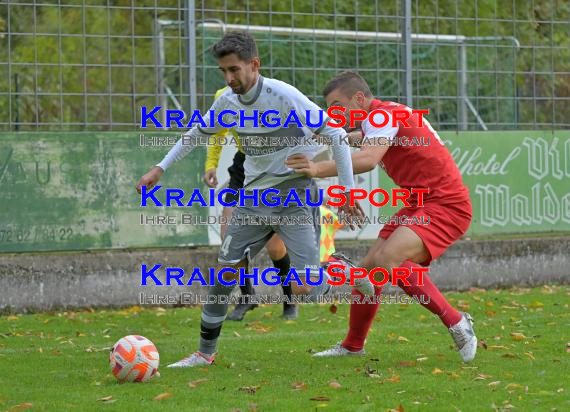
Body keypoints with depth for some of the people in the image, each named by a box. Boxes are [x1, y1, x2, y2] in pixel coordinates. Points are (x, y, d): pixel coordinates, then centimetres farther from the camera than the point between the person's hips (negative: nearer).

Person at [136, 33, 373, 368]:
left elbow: (335, 133, -15)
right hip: (255, 198, 6)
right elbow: (198, 134, 22)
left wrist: (348, 190, -15)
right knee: (225, 272, 0)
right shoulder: (228, 102, 1)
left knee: (303, 289, -15)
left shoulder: (284, 96, -19)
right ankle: (205, 352, 13)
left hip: (295, 198, -6)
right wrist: (160, 169, 18)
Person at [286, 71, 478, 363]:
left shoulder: (381, 115, -15)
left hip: (445, 205, -11)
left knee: (387, 259, -29)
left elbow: (368, 160, -34)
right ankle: (352, 346, 25)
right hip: (419, 205, 11)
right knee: (369, 268, 8)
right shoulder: (379, 118, 15)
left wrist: (320, 169, -42)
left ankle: (456, 322, -19)